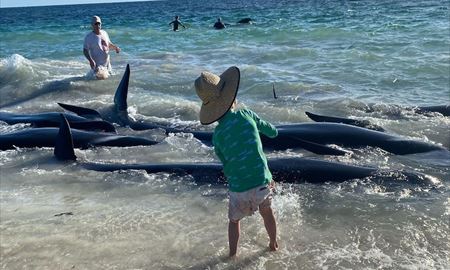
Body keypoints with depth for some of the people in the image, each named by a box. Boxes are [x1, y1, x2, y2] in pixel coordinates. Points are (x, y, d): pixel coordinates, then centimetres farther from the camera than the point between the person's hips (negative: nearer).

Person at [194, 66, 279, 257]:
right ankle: (273, 245, 50)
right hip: (263, 183, 1)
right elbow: (273, 132, 6)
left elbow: (227, 167, 7)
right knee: (267, 212, 30)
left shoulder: (217, 136, -3)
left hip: (239, 190, -1)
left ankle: (232, 255, 38)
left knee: (234, 220, 28)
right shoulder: (245, 114, -7)